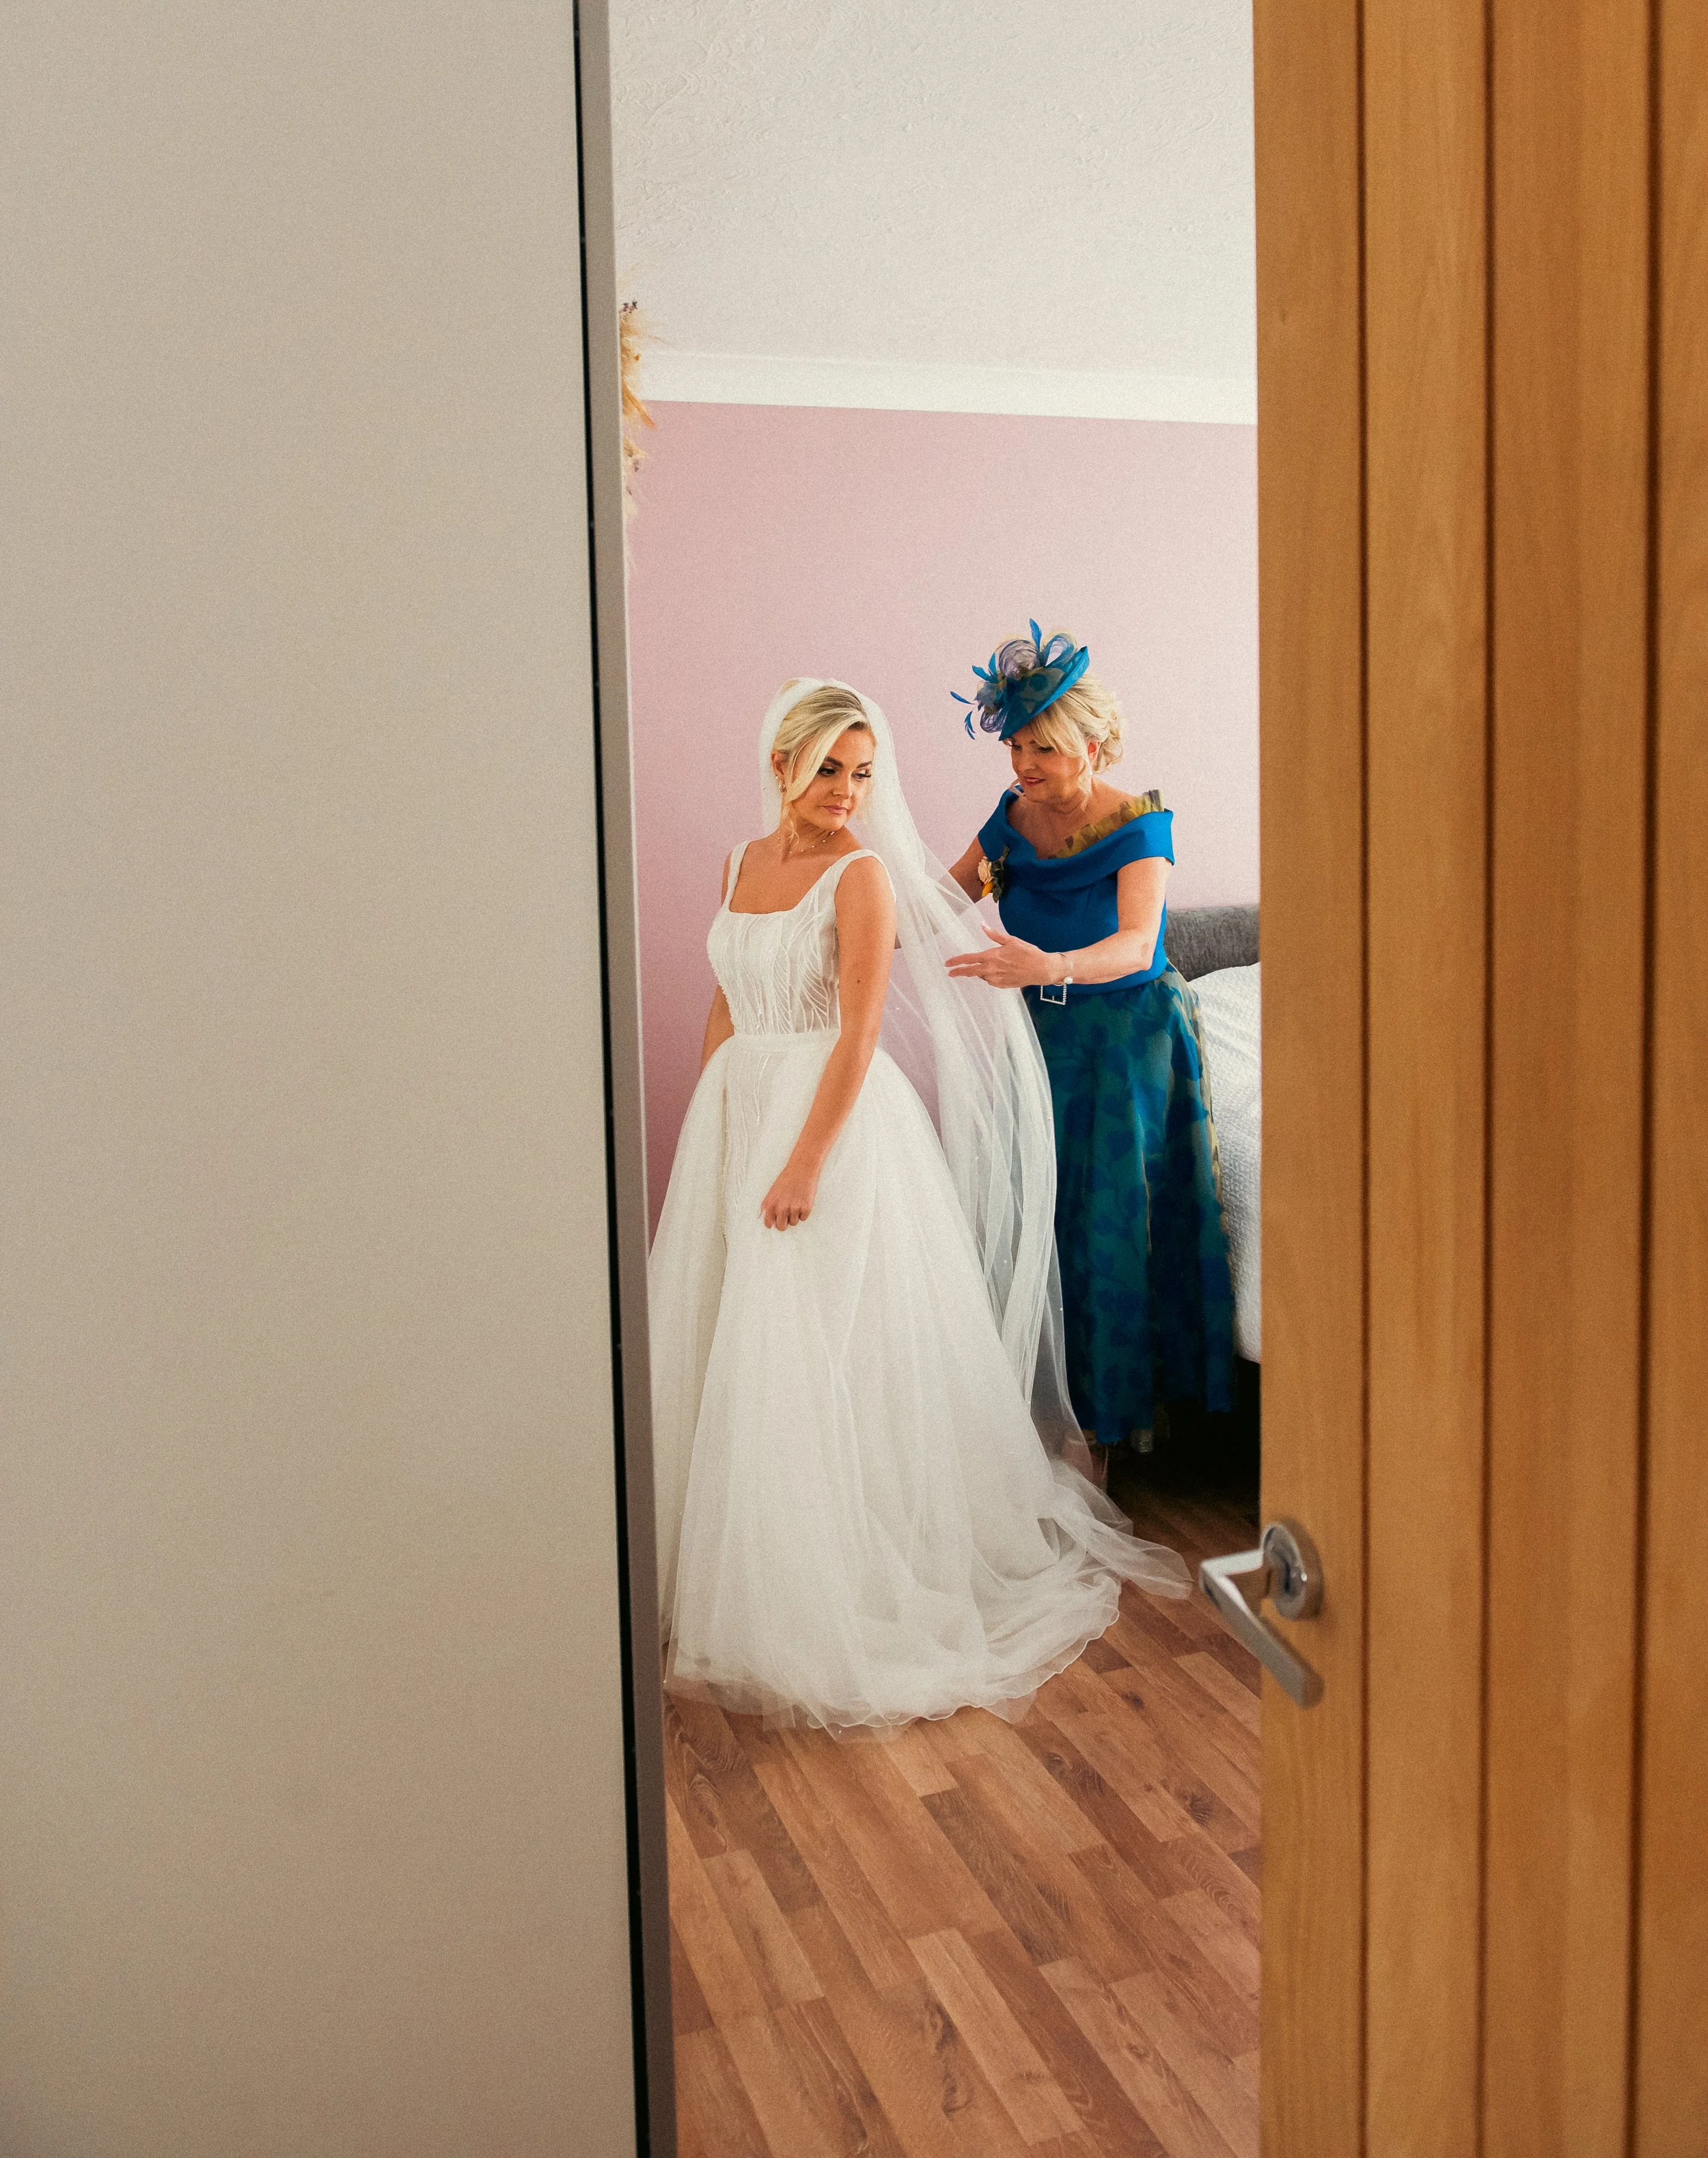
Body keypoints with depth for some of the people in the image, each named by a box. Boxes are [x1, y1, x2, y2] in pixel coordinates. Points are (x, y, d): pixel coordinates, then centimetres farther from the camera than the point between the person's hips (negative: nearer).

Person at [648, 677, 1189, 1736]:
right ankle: (752, 1570, 27)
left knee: (830, 1351, -3)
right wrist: (705, 1128, 15)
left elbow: (859, 1033, -16)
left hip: (842, 1118, -7)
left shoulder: (864, 875, -10)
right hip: (740, 1109, 7)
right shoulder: (744, 864, 11)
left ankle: (840, 1585, 12)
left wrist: (805, 1164, -21)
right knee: (736, 1348, 11)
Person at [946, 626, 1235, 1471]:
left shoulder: (1138, 824, -18)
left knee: (1120, 1218, 1)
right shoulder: (1014, 817, -2)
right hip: (1045, 1036, 5)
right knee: (1044, 1211, 6)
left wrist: (1048, 966, -53)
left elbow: (1135, 945, -34)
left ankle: (1128, 1402, 20)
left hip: (1131, 1036, -5)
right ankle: (1059, 1395, 24)